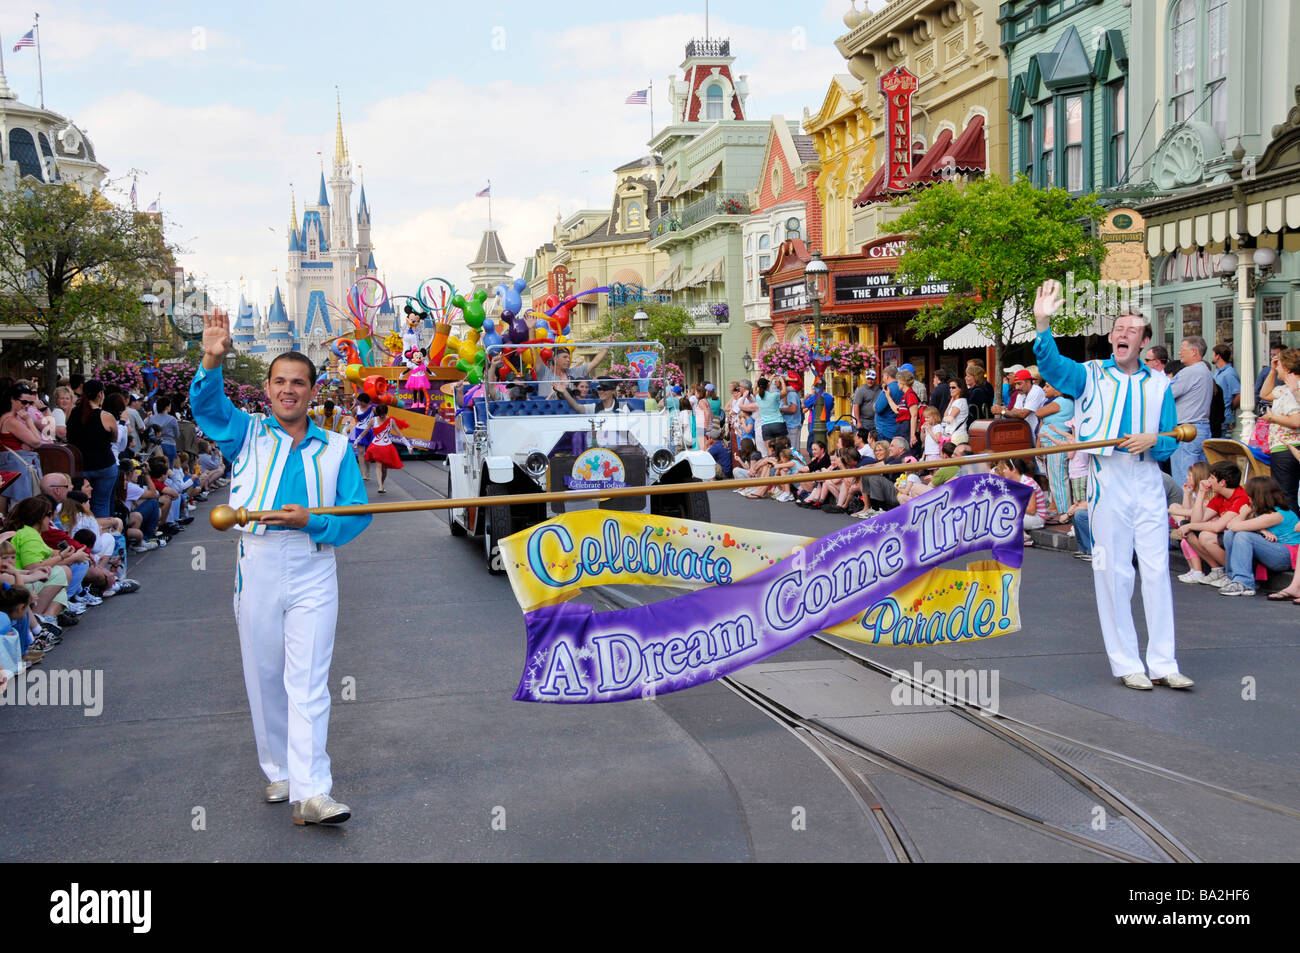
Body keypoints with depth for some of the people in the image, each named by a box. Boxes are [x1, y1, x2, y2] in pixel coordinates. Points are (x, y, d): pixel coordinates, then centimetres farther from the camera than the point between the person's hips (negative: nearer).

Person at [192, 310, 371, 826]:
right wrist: (212, 362, -28)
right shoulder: (248, 433, 8)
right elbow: (206, 405, -9)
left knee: (308, 682, -7)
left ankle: (311, 793, -11)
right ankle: (278, 772, 24)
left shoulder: (335, 448, 8)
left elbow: (357, 512, 4)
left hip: (313, 572, -1)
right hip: (257, 567, 1)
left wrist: (311, 521, -14)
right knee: (264, 677, 9)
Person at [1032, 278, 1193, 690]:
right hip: (1107, 479, -2)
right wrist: (1043, 323, -28)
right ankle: (1125, 664, 7)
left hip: (1148, 481, 2)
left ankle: (1163, 664, 7)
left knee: (1157, 570, 1)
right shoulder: (1091, 375, 6)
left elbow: (1172, 441, 11)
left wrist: (1153, 440, -12)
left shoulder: (1159, 384, 12)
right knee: (1114, 572, -1)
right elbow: (1051, 364, -12)